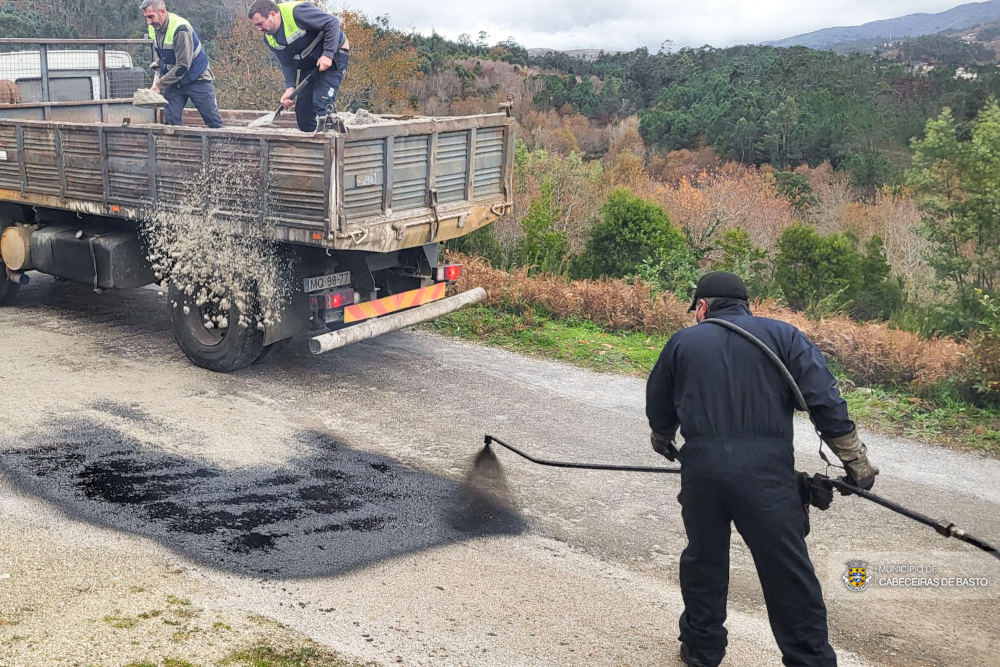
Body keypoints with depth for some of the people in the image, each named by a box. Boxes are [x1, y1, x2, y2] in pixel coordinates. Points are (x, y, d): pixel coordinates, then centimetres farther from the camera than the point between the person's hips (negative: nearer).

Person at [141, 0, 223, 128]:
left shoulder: (180, 30, -25)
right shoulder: (154, 28, -1)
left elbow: (183, 66, -25)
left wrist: (160, 85, -22)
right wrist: (158, 77, -2)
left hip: (196, 80, -6)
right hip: (174, 82, 7)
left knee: (214, 122, -3)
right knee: (170, 122, -2)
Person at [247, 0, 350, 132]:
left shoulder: (297, 12, -27)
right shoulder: (269, 38, -2)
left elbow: (333, 23, -26)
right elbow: (287, 64, 2)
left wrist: (327, 54, -29)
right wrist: (290, 88, -14)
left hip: (333, 55, -8)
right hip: (307, 66, 8)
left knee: (322, 101, -24)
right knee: (302, 110, 3)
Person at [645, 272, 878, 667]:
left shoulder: (682, 342, 12)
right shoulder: (782, 335, 8)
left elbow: (659, 410, 22)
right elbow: (825, 400, -2)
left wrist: (664, 442, 42)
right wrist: (855, 460, 2)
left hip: (701, 468, 2)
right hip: (766, 470, -2)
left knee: (704, 559, 19)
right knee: (788, 573, 4)